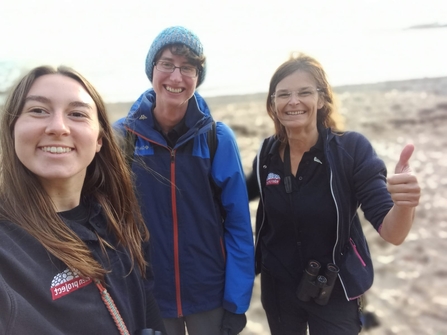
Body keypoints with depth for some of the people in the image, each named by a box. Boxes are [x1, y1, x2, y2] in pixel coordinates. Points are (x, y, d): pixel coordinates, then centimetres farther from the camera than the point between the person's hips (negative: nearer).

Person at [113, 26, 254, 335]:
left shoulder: (218, 137, -9)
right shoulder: (121, 137, -8)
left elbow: (239, 225, -6)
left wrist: (236, 301, -6)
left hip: (210, 294, 0)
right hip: (146, 297, 1)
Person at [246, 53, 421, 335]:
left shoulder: (352, 149, -18)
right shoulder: (267, 154, -8)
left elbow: (391, 232, -24)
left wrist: (404, 204, -44)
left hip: (335, 293, -3)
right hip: (278, 290, 3)